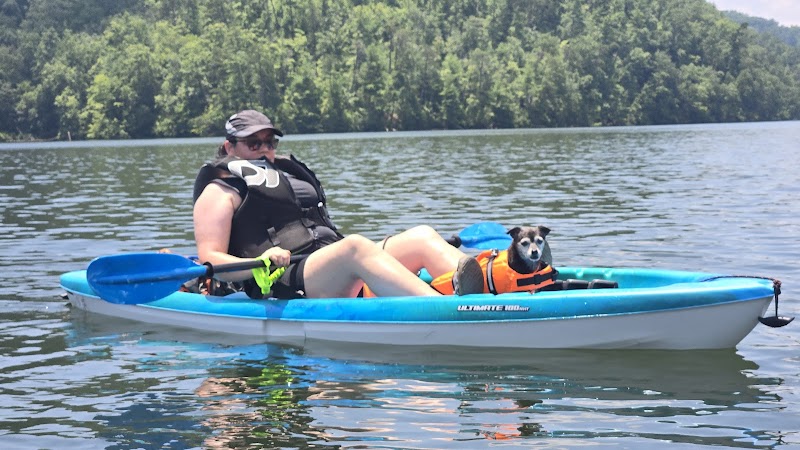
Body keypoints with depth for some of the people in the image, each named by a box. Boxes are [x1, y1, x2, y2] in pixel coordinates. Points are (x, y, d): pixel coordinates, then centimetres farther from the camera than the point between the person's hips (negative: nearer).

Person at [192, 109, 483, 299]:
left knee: (422, 237, -12)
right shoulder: (220, 191, 11)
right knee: (356, 246, -37)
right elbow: (210, 260, -2)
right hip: (285, 286, -8)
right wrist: (259, 262, -22)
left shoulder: (289, 173, 33)